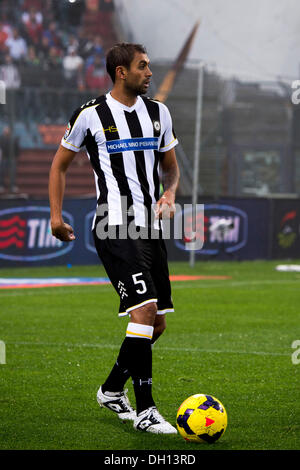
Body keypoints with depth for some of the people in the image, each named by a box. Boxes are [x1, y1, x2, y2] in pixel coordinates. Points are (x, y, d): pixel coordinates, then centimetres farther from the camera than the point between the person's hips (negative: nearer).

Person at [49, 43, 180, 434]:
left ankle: (112, 389, 29)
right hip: (115, 228, -7)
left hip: (150, 227, 7)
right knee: (144, 310, -19)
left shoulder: (158, 112, 13)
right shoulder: (91, 115, -3)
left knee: (157, 323, 9)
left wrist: (169, 193, 2)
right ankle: (145, 410, -14)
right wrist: (56, 214, -1)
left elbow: (171, 166, 23)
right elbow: (60, 165, 8)